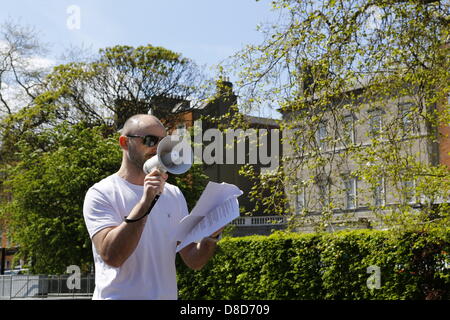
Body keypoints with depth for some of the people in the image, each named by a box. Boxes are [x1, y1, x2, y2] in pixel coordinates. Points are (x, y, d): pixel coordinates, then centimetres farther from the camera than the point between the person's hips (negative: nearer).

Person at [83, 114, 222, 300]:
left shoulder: (174, 194, 7)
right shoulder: (101, 193, -8)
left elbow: (193, 261, 3)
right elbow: (111, 256, -22)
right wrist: (145, 202, -26)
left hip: (167, 294, 5)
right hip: (120, 295, -5)